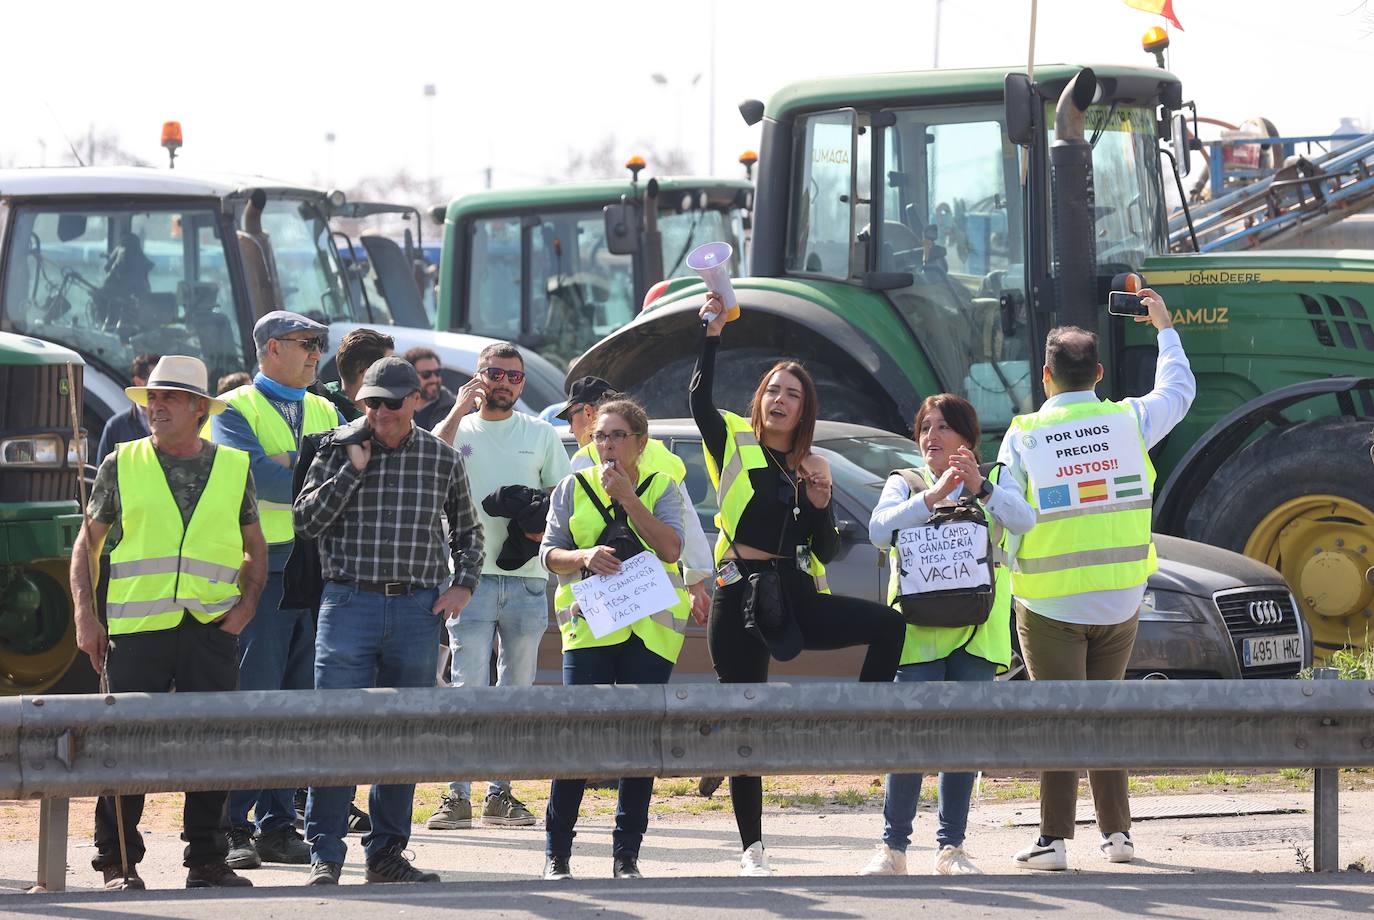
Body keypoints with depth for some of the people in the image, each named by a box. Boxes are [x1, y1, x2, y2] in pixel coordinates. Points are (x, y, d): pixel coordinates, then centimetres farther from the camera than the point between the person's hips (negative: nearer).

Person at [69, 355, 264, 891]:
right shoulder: (122, 465, 7)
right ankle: (118, 862, 6)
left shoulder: (234, 468, 10)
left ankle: (206, 861, 11)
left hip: (211, 627, 1)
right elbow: (87, 544, 10)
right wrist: (85, 616, 0)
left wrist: (247, 603, 1)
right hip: (136, 626, -1)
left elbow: (255, 548, 18)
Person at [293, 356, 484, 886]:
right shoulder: (338, 452, 3)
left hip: (418, 608, 2)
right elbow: (305, 521, -5)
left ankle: (386, 852, 14)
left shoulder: (442, 459, 9)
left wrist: (464, 584, 7)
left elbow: (466, 530, 22)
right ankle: (325, 854, -5)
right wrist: (352, 469, -10)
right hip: (350, 601, -2)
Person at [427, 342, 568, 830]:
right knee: (468, 687, -10)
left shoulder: (541, 435, 12)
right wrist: (460, 410, -15)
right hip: (472, 575, -3)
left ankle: (500, 792, 13)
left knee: (517, 689, 6)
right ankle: (457, 796, -10)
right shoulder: (459, 430, 6)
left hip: (527, 577, 3)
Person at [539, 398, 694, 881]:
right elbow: (550, 553, 5)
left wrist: (627, 497, -11)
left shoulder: (662, 488, 7)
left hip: (650, 629, 1)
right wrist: (584, 557, -15)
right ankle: (557, 853, -1)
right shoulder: (573, 488, 10)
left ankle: (626, 854, 7)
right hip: (588, 624, -1)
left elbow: (670, 548, -8)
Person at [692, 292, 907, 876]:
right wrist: (712, 334, -18)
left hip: (795, 597, 4)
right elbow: (699, 399, -15)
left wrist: (820, 501, -5)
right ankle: (752, 849, 7)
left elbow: (826, 552, 11)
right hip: (740, 598, -4)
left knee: (889, 624, -17)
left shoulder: (809, 468, 13)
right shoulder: (735, 444, 3)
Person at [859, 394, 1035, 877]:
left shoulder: (992, 483, 13)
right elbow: (879, 530, -9)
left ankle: (951, 847, 8)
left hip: (978, 630, 2)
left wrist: (982, 488, -23)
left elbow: (1023, 520, -8)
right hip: (918, 628, -2)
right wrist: (933, 496, -19)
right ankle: (893, 847, -6)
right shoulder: (905, 484, 11)